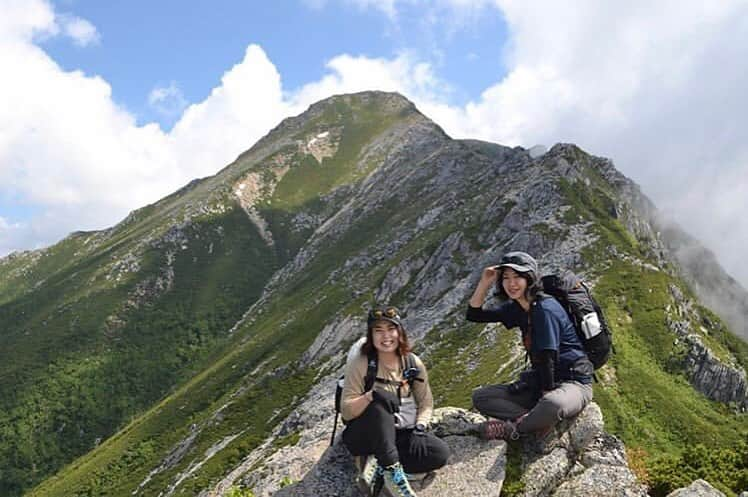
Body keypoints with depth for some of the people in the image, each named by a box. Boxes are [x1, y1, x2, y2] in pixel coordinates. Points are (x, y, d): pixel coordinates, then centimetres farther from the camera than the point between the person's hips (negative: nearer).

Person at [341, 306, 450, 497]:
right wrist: (371, 395, -35)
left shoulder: (413, 363, 0)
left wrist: (419, 427, -14)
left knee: (441, 453, -20)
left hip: (403, 434, 4)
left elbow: (426, 403, 5)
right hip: (366, 436, -4)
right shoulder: (359, 365, -12)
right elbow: (346, 411, -17)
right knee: (378, 407, -35)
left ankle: (380, 465, -15)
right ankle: (392, 471, -31)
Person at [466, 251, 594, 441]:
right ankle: (538, 420, -17)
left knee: (552, 405, -43)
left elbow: (547, 357, -20)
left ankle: (514, 428, -15)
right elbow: (474, 315, 11)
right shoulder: (516, 308, 7)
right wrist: (484, 283, -2)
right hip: (540, 381, 8)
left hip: (573, 382, -8)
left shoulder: (545, 308, -18)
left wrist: (546, 394, -17)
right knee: (480, 397, -4)